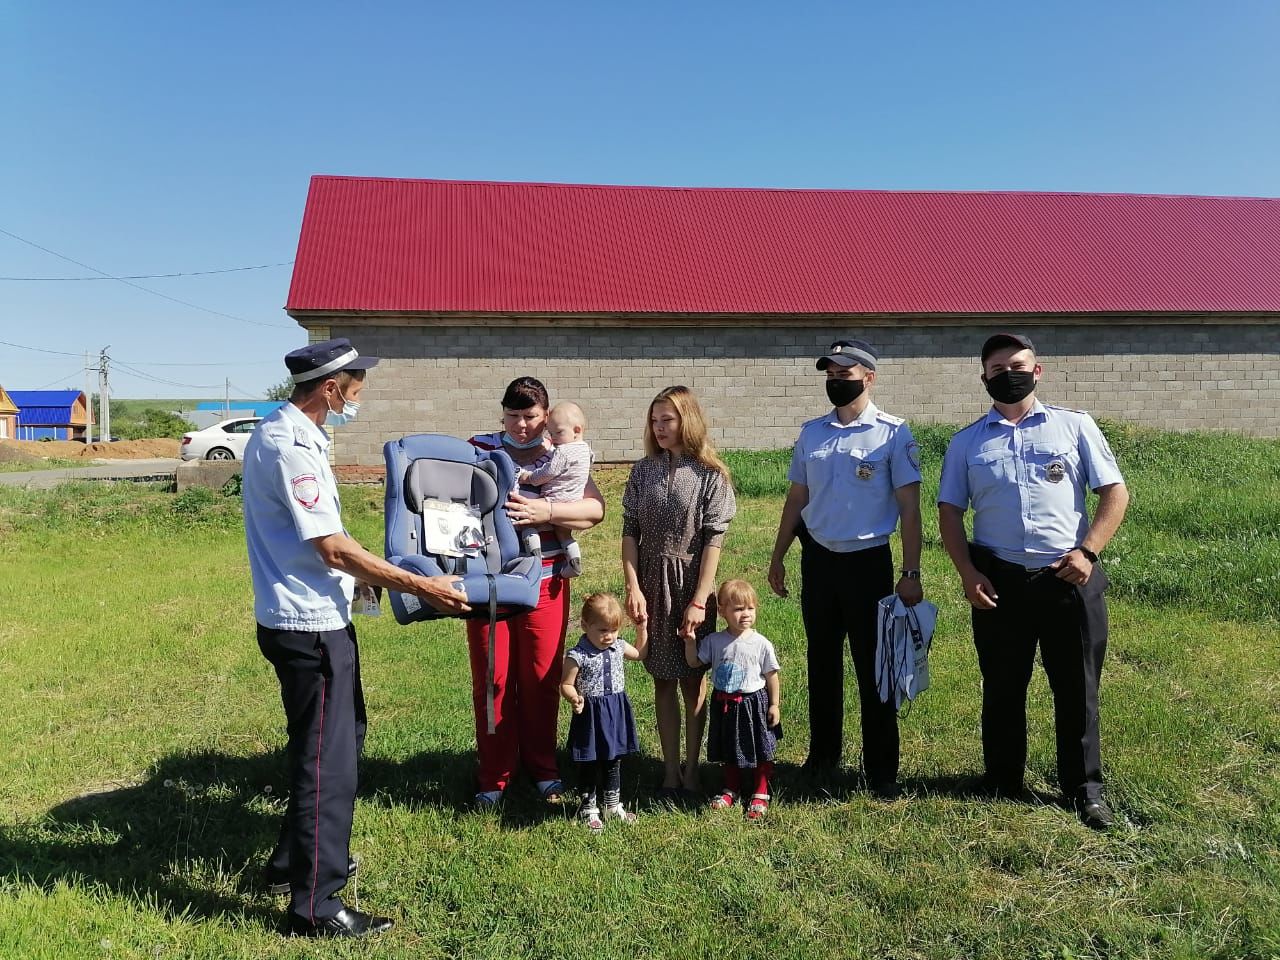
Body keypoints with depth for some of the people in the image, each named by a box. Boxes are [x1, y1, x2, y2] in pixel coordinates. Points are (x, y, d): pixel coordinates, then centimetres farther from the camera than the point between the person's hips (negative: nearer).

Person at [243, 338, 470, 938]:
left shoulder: (284, 435, 12)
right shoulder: (291, 447, -21)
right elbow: (333, 549, -22)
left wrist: (366, 577, 24)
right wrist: (419, 586, -17)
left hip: (314, 618, 11)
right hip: (310, 627, -11)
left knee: (340, 738, 23)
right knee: (328, 760, -1)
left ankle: (294, 861, 39)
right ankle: (315, 906, 12)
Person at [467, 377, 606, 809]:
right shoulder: (478, 449, 3)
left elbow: (595, 508, -10)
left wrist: (545, 512, -24)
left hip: (543, 583, 0)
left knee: (541, 679, 9)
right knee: (491, 680, 7)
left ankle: (542, 767, 29)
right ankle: (494, 776, 23)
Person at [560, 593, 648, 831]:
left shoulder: (619, 647, 0)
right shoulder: (577, 656, -20)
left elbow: (640, 653, 20)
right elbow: (566, 684, -14)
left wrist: (642, 629, 10)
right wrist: (575, 699, -33)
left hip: (616, 712, 6)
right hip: (591, 715, -5)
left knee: (613, 762, 18)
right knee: (589, 765, 9)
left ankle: (612, 805, 34)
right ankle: (589, 809, 25)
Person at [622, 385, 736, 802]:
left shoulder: (711, 475, -6)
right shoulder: (643, 471, 3)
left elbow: (713, 540, -9)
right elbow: (629, 532, 2)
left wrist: (699, 601, -13)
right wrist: (633, 588, -7)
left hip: (692, 584, -3)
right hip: (651, 584, 3)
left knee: (693, 681, 6)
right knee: (663, 681, 7)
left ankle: (691, 772, 16)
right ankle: (671, 773, 14)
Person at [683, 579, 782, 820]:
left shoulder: (761, 644, -12)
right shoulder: (714, 641, -7)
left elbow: (771, 676, -4)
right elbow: (694, 662, 2)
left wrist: (775, 704, -3)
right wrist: (689, 641, -12)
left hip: (754, 703, -2)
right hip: (724, 704, 2)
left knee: (760, 750, 9)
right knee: (729, 751, 18)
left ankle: (760, 793, 26)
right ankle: (731, 789, 36)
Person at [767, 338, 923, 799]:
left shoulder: (893, 433, -7)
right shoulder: (811, 431, 6)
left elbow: (909, 507, -8)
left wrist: (911, 573, -12)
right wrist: (777, 558, 12)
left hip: (868, 561, -4)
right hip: (817, 558, 5)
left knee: (873, 667, 4)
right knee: (822, 663, 14)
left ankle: (882, 770, 17)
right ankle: (822, 757, 29)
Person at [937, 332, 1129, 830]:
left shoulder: (1075, 426, 6)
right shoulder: (967, 442, 9)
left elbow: (1115, 492, 3)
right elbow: (950, 511, 8)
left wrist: (1088, 550, -10)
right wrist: (968, 574, -4)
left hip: (1069, 578, -1)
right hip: (999, 581, 1)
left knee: (1078, 689, 6)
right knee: (1002, 689, 11)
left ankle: (1085, 789, 20)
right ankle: (1002, 785, 25)